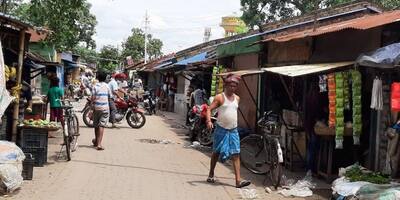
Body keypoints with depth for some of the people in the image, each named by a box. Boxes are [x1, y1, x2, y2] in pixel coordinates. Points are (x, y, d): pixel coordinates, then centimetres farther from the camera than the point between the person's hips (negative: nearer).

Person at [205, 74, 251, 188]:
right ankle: (211, 175, 26)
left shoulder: (237, 98, 9)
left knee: (235, 155, -4)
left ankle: (238, 180, -7)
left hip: (233, 130, 4)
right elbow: (209, 109, -11)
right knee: (216, 152, 9)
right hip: (221, 130, -4)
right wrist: (209, 121, -26)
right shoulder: (220, 97, -7)